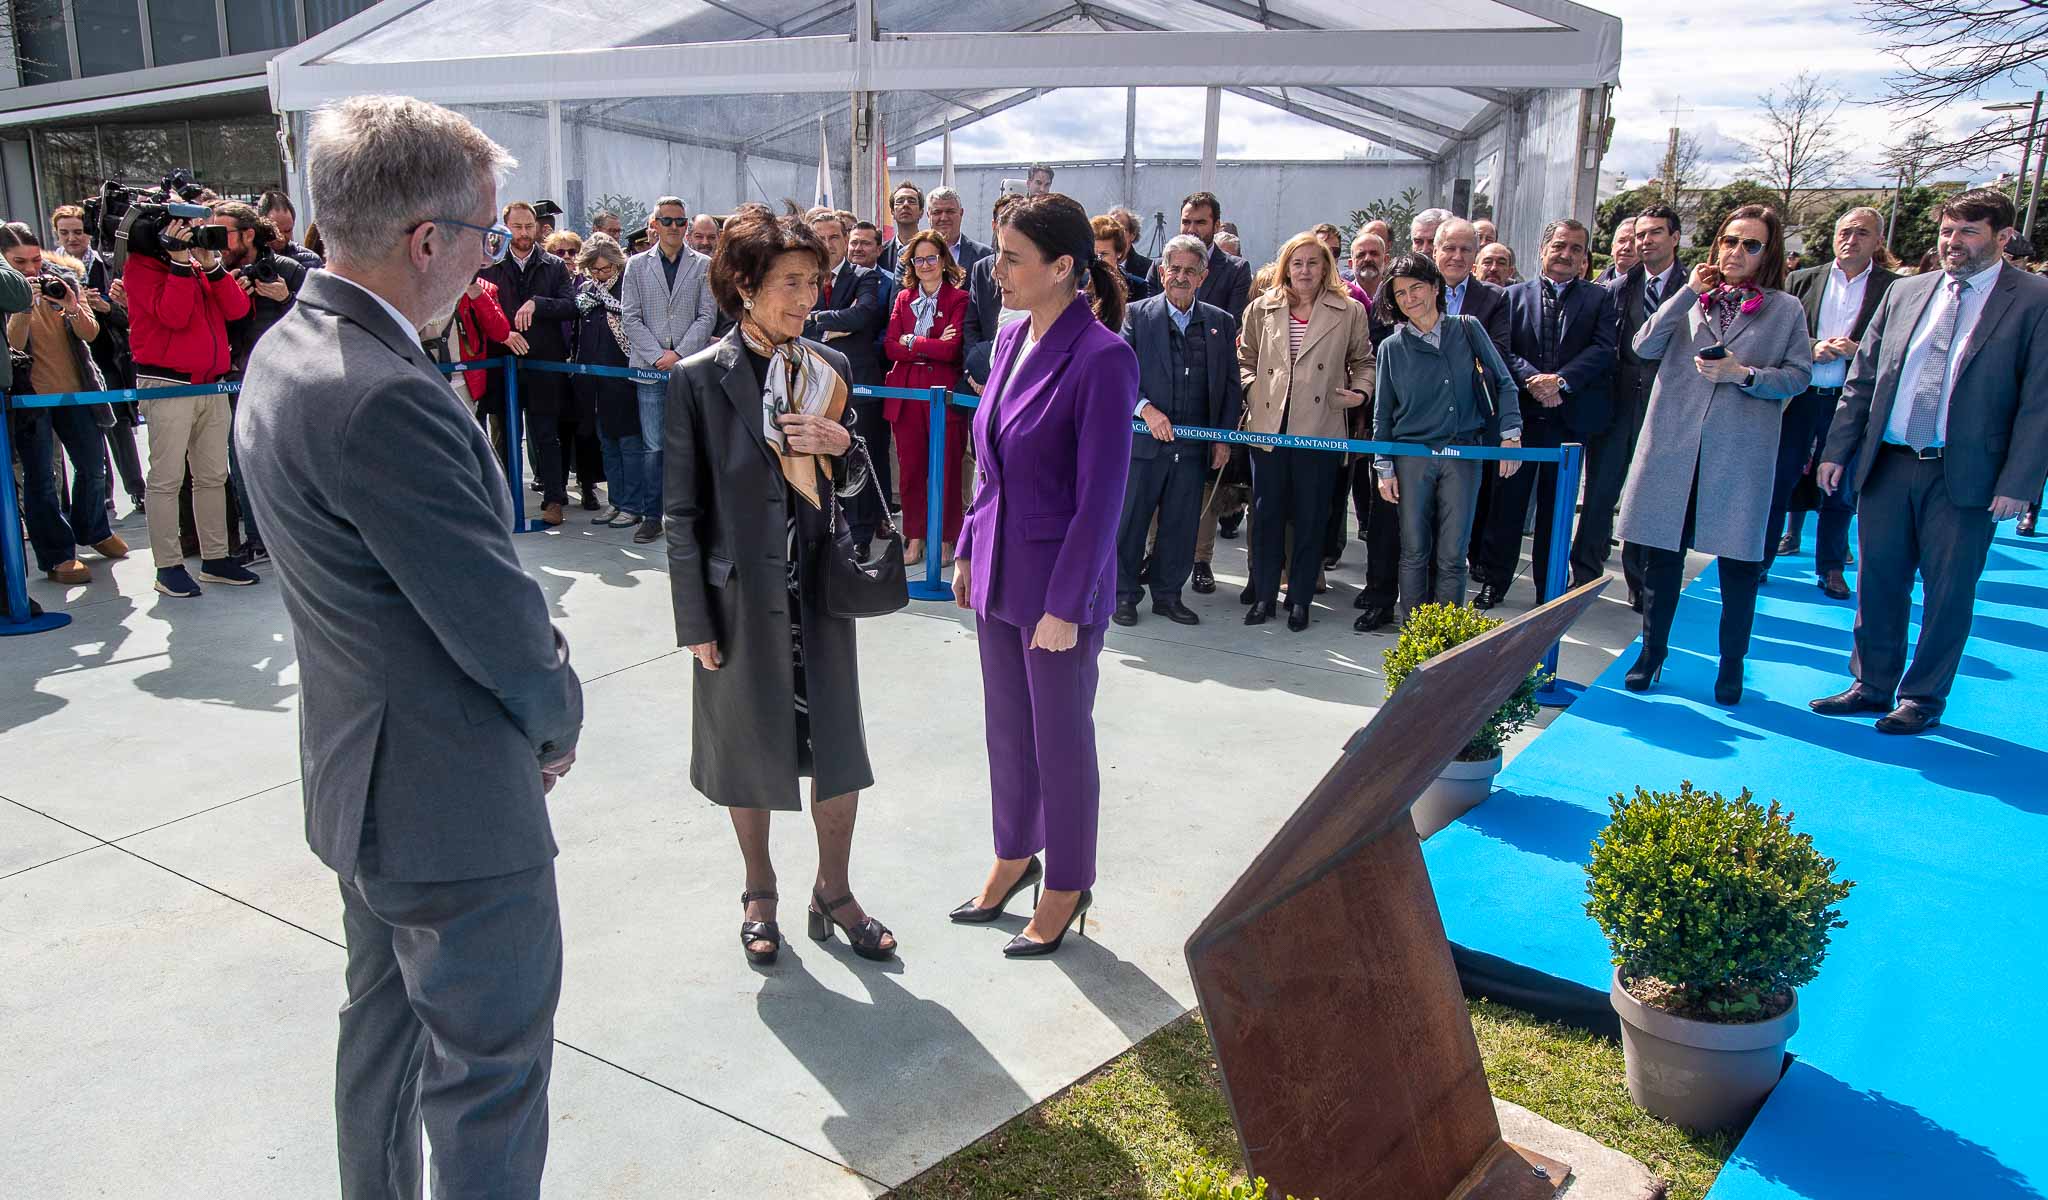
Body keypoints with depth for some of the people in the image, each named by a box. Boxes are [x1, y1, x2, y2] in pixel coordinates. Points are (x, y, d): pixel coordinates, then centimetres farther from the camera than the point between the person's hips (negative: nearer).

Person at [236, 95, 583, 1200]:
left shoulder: (286, 350, 4)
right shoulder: (382, 401, -29)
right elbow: (502, 623, -23)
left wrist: (532, 702, 5)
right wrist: (561, 714, -3)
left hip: (363, 778, 10)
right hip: (452, 799, -10)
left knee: (386, 1027, 26)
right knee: (492, 1068, 7)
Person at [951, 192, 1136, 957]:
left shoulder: (1102, 358, -19)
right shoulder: (1011, 341, 5)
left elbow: (1102, 496, -19)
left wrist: (1065, 606, -18)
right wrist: (969, 551, 13)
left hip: (1059, 584, -7)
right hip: (998, 572, 7)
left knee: (1061, 739, 9)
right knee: (1006, 726, 19)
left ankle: (1067, 887, 28)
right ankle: (1014, 855, 40)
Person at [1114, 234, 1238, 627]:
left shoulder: (1220, 322, 9)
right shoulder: (1137, 314, 1)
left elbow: (1230, 385, 11)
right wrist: (1145, 408, -18)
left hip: (1195, 445, 2)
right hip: (1143, 440, -2)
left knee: (1181, 525, 9)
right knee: (1130, 521, 5)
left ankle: (1168, 594, 22)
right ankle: (1124, 594, 18)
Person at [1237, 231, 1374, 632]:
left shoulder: (1349, 311, 5)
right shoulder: (1262, 308, 9)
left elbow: (1363, 361, 14)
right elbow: (1245, 358, 18)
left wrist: (1360, 392, -4)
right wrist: (1251, 388, 1)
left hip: (1320, 429, -1)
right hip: (1268, 427, 2)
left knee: (1311, 517, 4)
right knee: (1266, 513, 6)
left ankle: (1300, 599, 16)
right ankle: (1264, 595, 18)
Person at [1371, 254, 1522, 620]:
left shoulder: (1468, 329, 4)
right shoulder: (1391, 348, 4)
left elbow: (1504, 383, 6)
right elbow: (1382, 414, 7)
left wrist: (1511, 434, -3)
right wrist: (1384, 468, 4)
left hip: (1464, 455, 0)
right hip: (1411, 456, 1)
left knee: (1452, 556, 0)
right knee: (1414, 552, 4)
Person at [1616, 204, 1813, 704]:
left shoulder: (1786, 309, 7)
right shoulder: (1687, 300, 10)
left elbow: (1798, 376, 2)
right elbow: (1645, 347, -4)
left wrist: (1744, 374, -13)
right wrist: (1689, 293, -5)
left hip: (1742, 451, -1)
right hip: (1674, 444, 1)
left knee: (1739, 560, 4)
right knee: (1663, 553, 7)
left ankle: (1732, 663, 19)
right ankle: (1652, 650, 22)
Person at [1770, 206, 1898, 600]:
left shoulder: (1894, 288, 0)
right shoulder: (1802, 280, 5)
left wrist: (1859, 350, -19)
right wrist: (1812, 349, -14)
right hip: (1799, 397, 1)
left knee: (1840, 488, 9)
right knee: (1779, 480, 6)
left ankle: (1831, 568, 21)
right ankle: (1761, 559, 16)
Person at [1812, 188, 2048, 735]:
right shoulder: (1905, 292, 8)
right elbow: (1862, 379, 11)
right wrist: (1837, 451, 6)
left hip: (1965, 476, -4)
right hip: (1887, 464, 4)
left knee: (1947, 593, 6)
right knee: (1877, 583, 11)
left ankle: (1924, 698, 21)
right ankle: (1872, 685, 26)